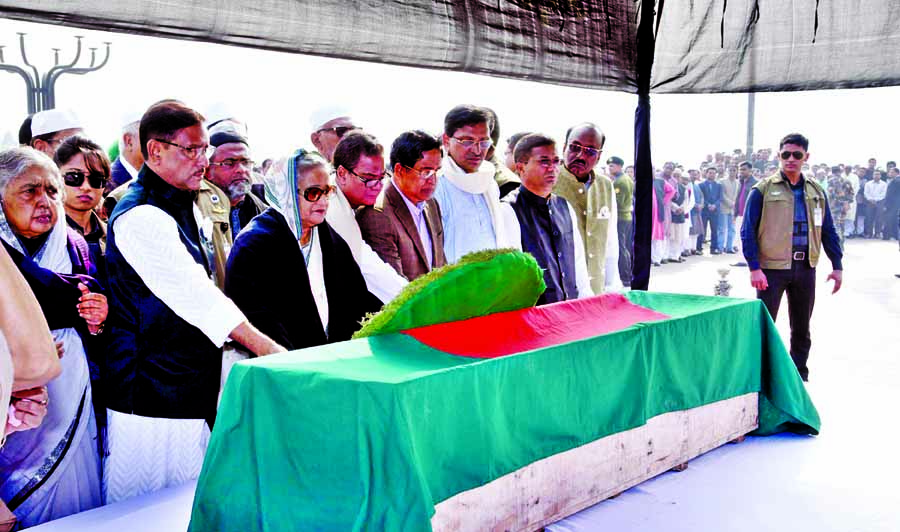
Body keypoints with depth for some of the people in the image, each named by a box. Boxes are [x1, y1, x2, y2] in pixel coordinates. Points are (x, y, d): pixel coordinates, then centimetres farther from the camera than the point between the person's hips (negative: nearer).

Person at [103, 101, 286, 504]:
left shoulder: (185, 209, 14)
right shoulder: (140, 218, -16)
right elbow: (197, 297, -21)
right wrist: (268, 349, -20)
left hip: (192, 393, 9)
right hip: (151, 399, -9)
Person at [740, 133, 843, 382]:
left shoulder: (816, 192, 10)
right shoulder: (763, 190, -4)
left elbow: (828, 231, 14)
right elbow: (748, 231, -7)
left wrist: (837, 265, 8)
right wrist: (754, 267, -15)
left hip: (805, 268, 4)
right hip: (772, 267, -4)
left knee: (801, 328, 13)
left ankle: (799, 376, 25)